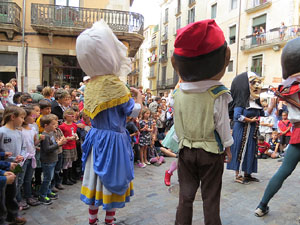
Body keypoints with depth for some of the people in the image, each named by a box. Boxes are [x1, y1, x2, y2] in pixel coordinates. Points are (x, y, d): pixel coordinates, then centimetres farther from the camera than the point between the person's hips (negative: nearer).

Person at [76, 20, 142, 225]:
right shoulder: (114, 82, -20)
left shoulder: (91, 84, 3)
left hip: (96, 137, 7)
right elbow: (134, 112, -14)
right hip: (113, 140, -7)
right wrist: (138, 96, 4)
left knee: (97, 179, 18)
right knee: (112, 180, 9)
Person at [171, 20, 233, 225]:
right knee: (211, 197, 11)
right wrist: (227, 148, 5)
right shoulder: (218, 94, -15)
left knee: (186, 194, 14)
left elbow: (178, 124, 4)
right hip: (211, 151, -2)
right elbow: (223, 125, -8)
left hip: (186, 150, 3)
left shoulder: (179, 93, -5)